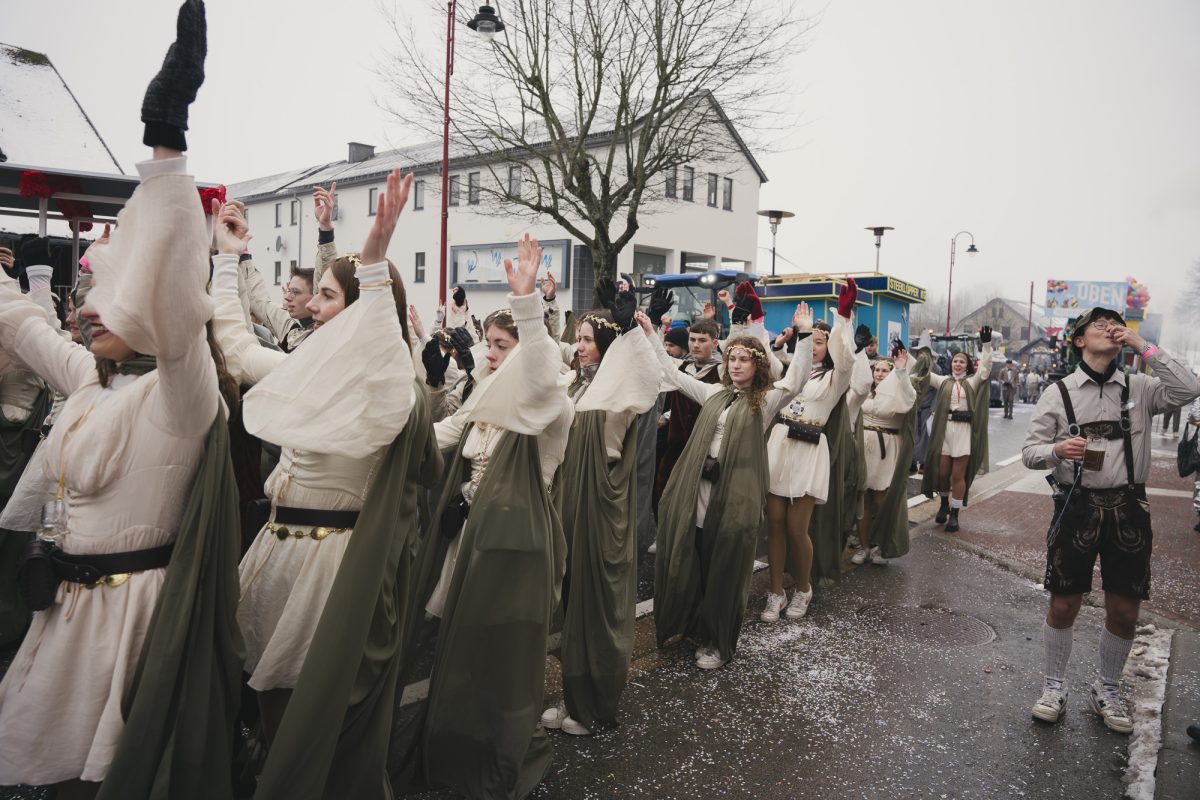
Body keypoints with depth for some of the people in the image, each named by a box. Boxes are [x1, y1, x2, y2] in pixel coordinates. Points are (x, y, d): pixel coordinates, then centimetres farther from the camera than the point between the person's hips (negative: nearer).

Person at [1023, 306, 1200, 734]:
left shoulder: (1140, 388, 6)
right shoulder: (1059, 392, 1)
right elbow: (1030, 451, 1)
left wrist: (1144, 346, -11)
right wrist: (1057, 450, -22)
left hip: (1128, 508, 2)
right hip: (1076, 506, -2)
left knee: (1124, 611, 9)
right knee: (1063, 605, 5)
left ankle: (1106, 690, 31)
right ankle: (1054, 687, 25)